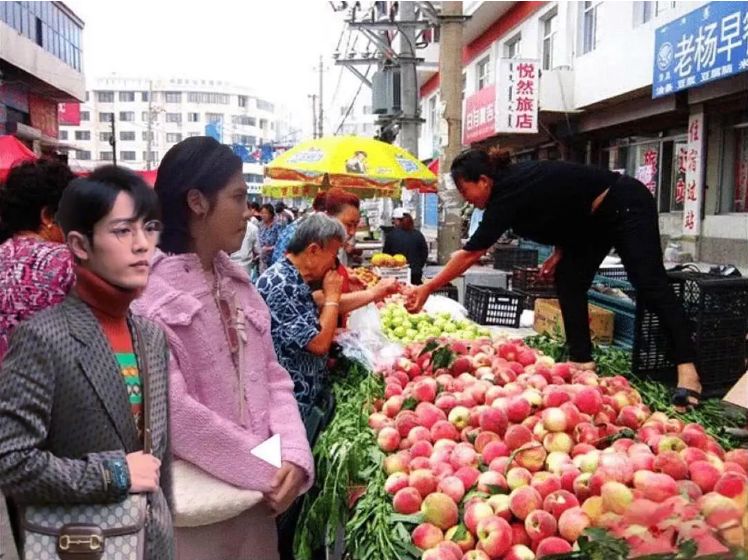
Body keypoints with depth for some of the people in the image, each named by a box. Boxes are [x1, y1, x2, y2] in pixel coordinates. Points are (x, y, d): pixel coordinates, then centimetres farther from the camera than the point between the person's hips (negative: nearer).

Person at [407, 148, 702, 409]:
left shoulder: (509, 194, -25)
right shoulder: (512, 182, 0)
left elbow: (470, 254, -23)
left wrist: (427, 288, -19)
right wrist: (560, 253, 0)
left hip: (626, 206, -10)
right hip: (594, 219, 10)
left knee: (649, 284, -14)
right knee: (568, 283, 2)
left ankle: (687, 372, -14)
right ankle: (583, 363, 3)